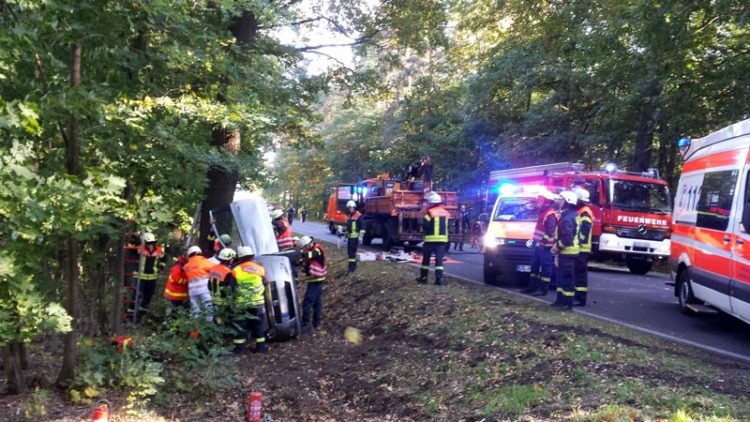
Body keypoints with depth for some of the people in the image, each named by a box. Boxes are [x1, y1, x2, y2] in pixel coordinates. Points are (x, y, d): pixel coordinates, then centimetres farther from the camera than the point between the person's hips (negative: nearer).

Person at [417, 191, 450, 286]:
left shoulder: (430, 212, -11)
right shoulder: (446, 213, 10)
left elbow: (425, 226, -13)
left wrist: (424, 230, 7)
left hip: (431, 239, -4)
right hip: (442, 238, 4)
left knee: (426, 258, 10)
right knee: (439, 259, 2)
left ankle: (423, 277, 17)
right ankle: (439, 279, -7)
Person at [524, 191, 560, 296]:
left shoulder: (551, 214, -16)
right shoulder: (543, 212, 17)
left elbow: (550, 231, -23)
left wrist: (543, 241, -26)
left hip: (545, 246, -11)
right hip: (539, 245, 11)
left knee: (545, 267, -4)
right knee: (535, 265, 15)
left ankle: (543, 289, -1)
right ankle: (532, 286, 23)